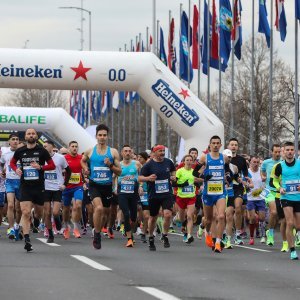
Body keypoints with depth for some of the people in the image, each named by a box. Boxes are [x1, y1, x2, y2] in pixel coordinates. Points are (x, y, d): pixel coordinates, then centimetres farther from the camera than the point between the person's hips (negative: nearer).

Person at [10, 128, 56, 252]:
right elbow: (12, 162, 19)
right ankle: (27, 240, -17)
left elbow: (52, 165, 2)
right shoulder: (20, 151, 4)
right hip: (25, 186, 0)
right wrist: (16, 169, -3)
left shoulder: (42, 151, -1)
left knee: (39, 213, 14)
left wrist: (40, 167, -16)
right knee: (25, 212, -14)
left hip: (39, 186, 0)